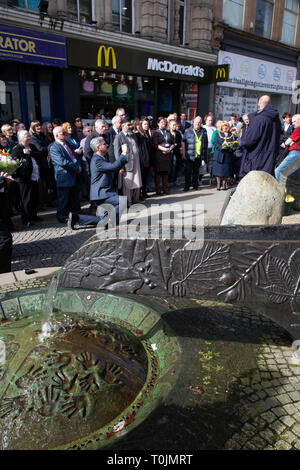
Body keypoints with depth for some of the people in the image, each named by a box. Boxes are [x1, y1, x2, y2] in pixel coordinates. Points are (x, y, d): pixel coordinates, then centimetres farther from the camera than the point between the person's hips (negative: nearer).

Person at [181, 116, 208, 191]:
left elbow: (206, 144, 13)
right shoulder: (188, 131, 0)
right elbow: (183, 142, -2)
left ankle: (195, 185, 22)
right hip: (189, 156, -3)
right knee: (188, 171, -1)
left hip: (199, 156, 3)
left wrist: (205, 156, 10)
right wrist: (184, 154, -10)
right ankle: (187, 186, 6)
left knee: (196, 171, 11)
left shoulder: (203, 131, 9)